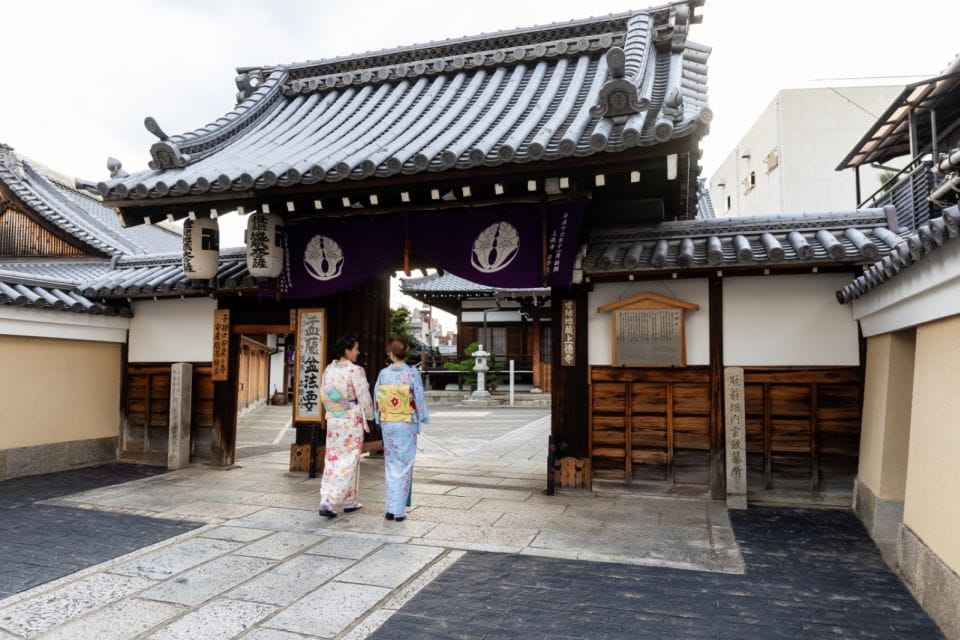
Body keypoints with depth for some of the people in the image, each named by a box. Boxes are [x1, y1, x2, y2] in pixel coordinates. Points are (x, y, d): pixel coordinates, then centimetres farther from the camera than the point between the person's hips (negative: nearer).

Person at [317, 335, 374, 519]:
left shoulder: (329, 369, 3)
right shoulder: (355, 370, -15)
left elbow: (323, 394, 10)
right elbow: (363, 397, -13)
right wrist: (369, 416, 2)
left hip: (333, 420, 6)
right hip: (352, 420, -6)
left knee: (333, 459, 12)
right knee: (348, 461, 2)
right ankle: (329, 502, -3)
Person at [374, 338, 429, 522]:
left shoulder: (383, 374, -3)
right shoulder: (413, 374, -11)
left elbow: (376, 399, 2)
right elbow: (420, 400, -7)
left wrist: (380, 420, 15)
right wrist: (423, 418, 6)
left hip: (387, 424, 3)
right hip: (407, 424, -3)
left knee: (391, 464, 13)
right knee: (405, 465, 6)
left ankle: (390, 509, 15)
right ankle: (399, 510, 7)